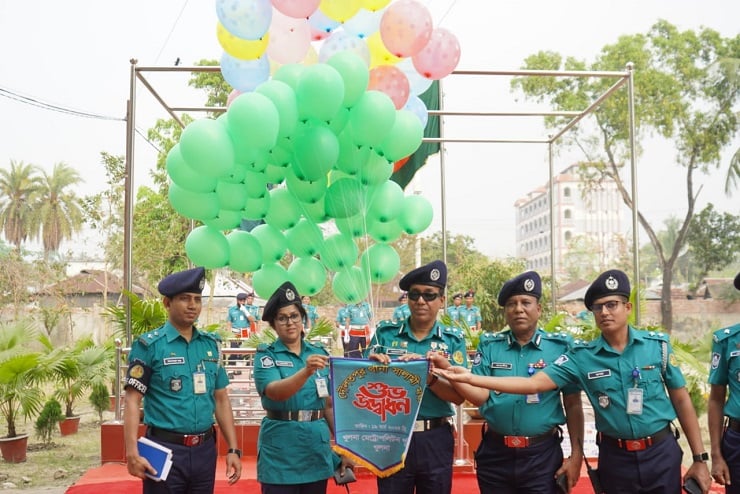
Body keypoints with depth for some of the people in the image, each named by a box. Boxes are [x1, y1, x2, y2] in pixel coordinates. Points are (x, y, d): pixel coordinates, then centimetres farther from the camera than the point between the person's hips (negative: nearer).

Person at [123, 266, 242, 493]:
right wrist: (132, 453, -18)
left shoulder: (212, 344, 8)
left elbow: (221, 399, 12)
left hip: (205, 450, 5)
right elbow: (132, 401, -9)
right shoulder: (150, 345, -6)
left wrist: (233, 449, 7)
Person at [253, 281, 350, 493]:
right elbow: (275, 392, -24)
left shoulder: (320, 353, 7)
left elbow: (329, 404, 13)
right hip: (281, 450, -4)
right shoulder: (266, 355, -5)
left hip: (318, 446, 4)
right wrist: (306, 371, -39)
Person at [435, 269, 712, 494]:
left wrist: (699, 458, 2)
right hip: (615, 457, 0)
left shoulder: (658, 345, -4)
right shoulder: (582, 356, -5)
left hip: (663, 453, 0)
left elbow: (682, 400, 3)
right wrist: (471, 378, -24)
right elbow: (534, 383, -14)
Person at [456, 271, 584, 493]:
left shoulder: (560, 346, -2)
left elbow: (573, 405, 1)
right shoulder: (489, 345, 3)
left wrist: (576, 455, -2)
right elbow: (481, 395, -6)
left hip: (542, 454, -1)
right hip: (495, 452, 2)